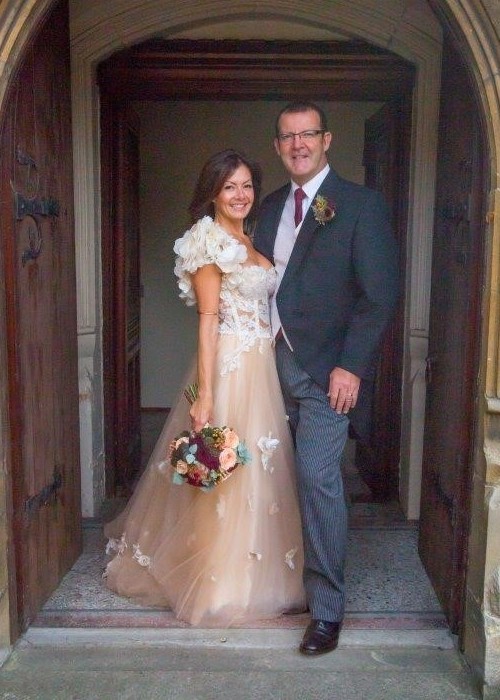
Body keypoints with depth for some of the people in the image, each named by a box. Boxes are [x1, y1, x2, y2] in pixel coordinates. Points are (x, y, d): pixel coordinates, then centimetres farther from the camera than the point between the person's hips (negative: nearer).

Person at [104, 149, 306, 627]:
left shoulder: (248, 242, 16)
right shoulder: (209, 240, -9)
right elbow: (207, 320, -15)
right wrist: (204, 394, -19)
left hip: (260, 369, 9)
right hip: (229, 368, -9)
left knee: (259, 470, 16)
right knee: (227, 474, 0)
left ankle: (253, 574, 33)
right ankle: (221, 585, 16)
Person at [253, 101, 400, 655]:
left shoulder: (360, 204, -4)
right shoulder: (271, 206, 15)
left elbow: (379, 294, -9)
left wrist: (351, 366, -16)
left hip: (328, 366, -5)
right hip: (276, 360, 6)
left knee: (318, 477, -9)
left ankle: (327, 608, 5)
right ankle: (291, 579, 29)